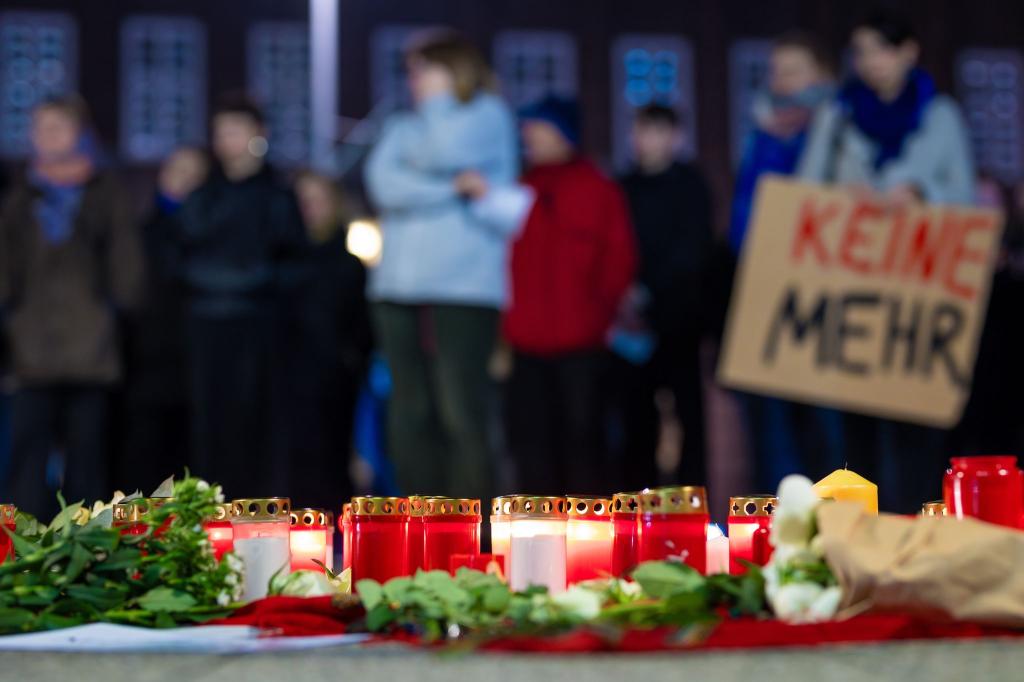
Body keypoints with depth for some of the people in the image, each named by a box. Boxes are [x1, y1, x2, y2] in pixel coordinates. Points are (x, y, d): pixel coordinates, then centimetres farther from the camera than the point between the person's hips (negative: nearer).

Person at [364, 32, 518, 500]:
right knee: (410, 416, 1)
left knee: (461, 415, -12)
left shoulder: (489, 114, 8)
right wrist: (451, 188, -7)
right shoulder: (404, 126, 21)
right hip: (399, 286, 5)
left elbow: (445, 151, -12)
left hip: (464, 286, -5)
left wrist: (439, 100, 5)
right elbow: (383, 181, 2)